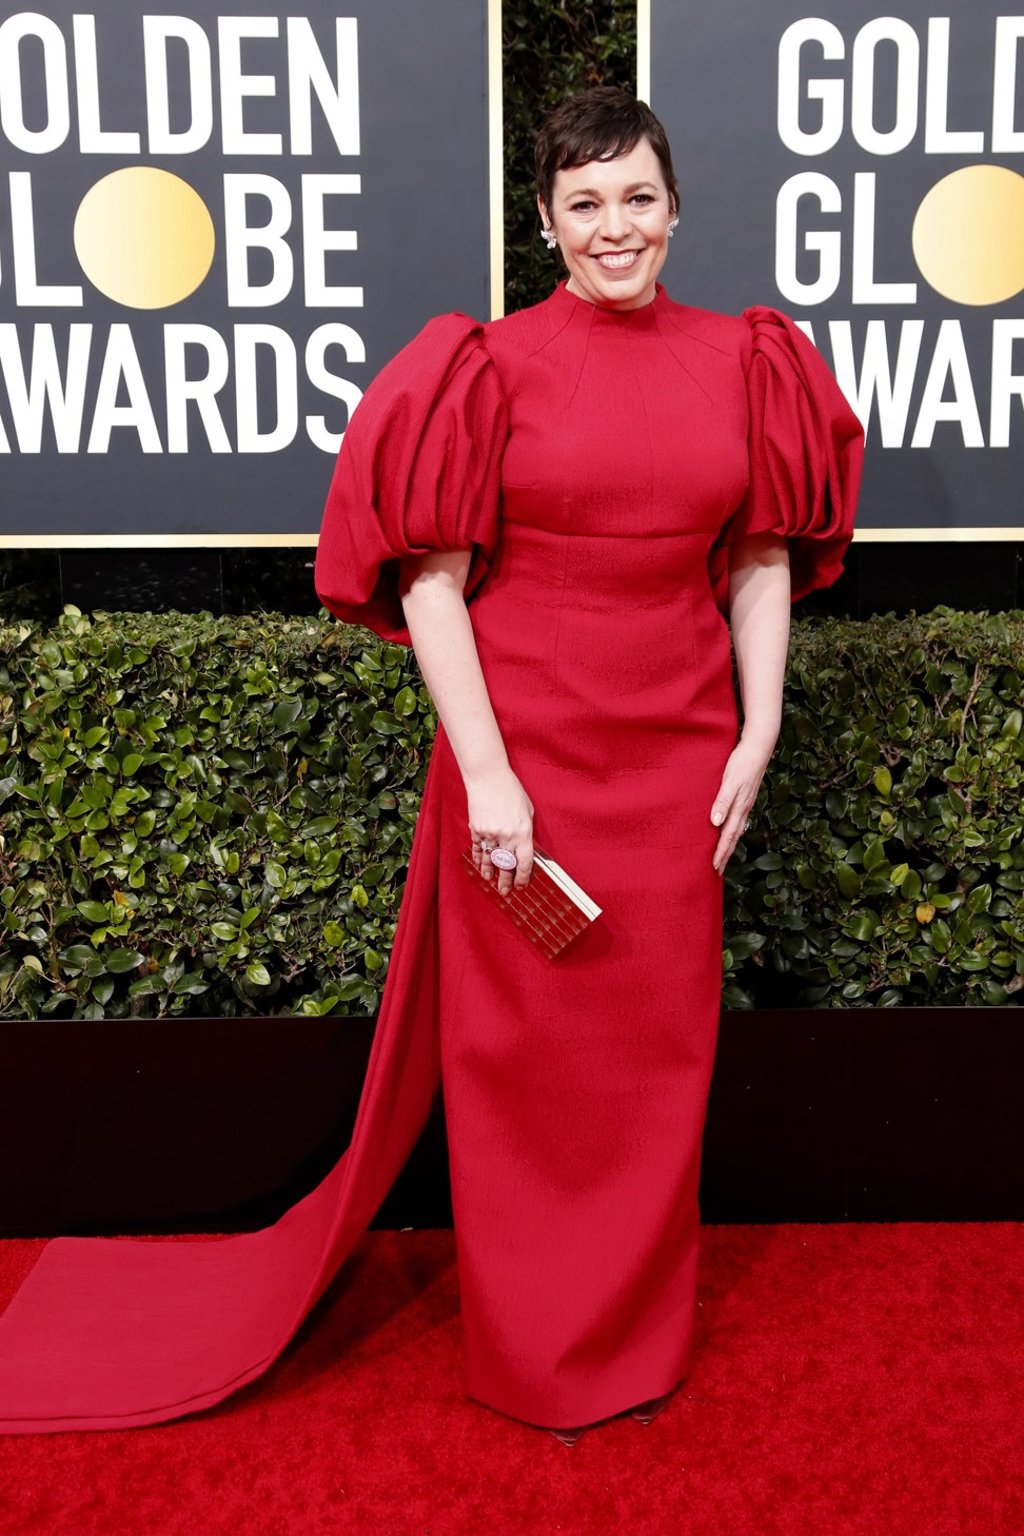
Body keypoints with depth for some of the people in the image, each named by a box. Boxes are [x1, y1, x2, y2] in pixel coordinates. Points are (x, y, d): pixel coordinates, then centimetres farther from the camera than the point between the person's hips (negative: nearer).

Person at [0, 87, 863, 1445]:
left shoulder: (742, 363, 6)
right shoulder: (492, 366, -5)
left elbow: (764, 564, 9)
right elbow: (433, 577, -8)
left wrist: (757, 741, 1)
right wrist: (485, 775, -13)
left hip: (677, 756, 4)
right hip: (524, 747, -3)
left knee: (658, 1046, 13)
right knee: (520, 1046, 9)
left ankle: (636, 1328, 37)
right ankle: (535, 1348, 32)